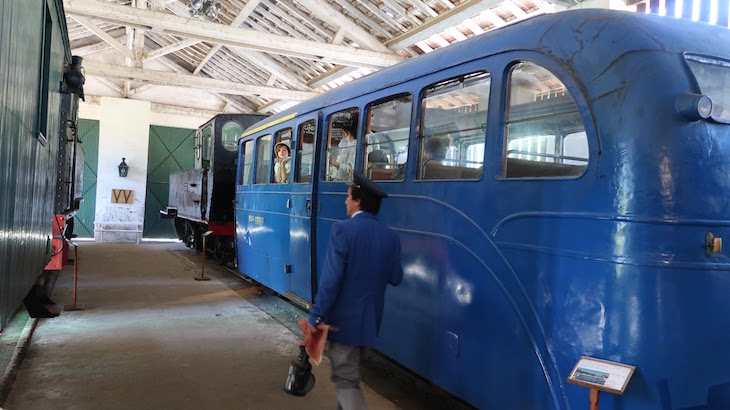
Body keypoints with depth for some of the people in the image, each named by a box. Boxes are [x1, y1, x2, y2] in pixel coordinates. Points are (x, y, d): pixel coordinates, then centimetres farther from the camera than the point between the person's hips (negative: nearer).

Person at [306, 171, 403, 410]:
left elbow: (331, 279, -21)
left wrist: (315, 316, -14)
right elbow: (395, 278, 3)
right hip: (371, 319, 7)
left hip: (344, 319, -6)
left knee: (345, 380, 3)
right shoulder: (391, 236, 0)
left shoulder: (342, 230, -17)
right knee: (349, 372, 25)